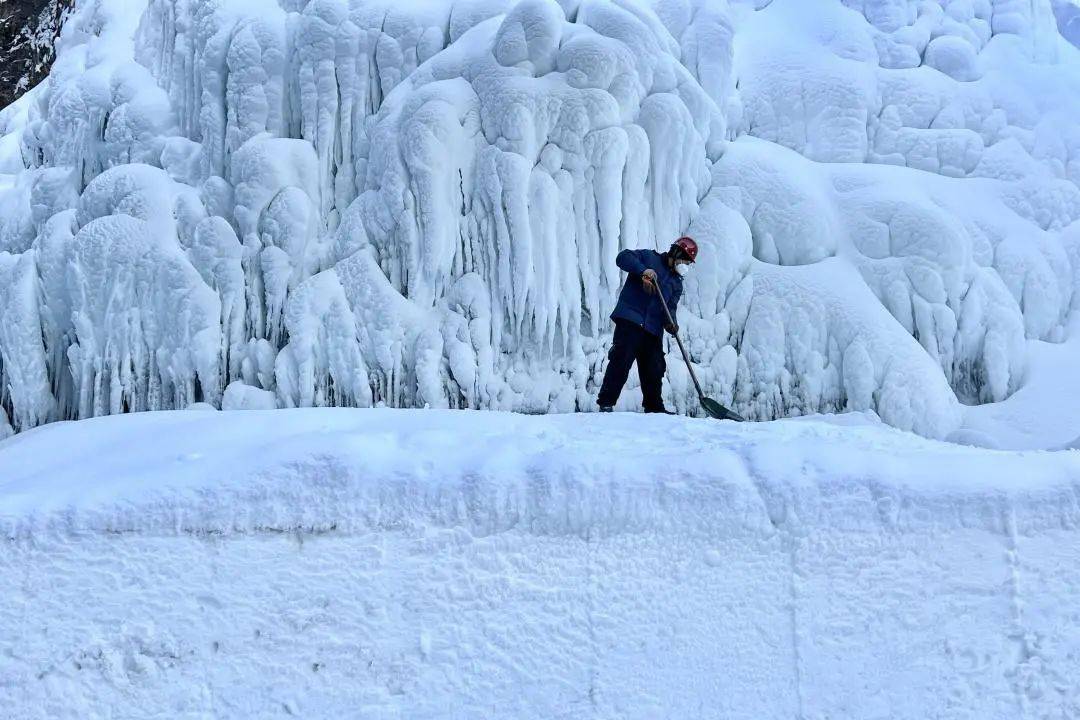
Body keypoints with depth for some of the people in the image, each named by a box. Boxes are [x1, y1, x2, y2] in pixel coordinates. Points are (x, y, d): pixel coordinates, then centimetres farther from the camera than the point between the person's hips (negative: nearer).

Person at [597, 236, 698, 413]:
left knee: (654, 369, 7)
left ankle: (654, 407, 20)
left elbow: (671, 307, 11)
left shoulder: (677, 283, 22)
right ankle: (606, 402, -10)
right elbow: (623, 257, -5)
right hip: (630, 319, -6)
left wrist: (670, 323, -11)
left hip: (653, 329, 6)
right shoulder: (649, 257, 7)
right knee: (621, 361, -14)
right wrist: (643, 270, -19)